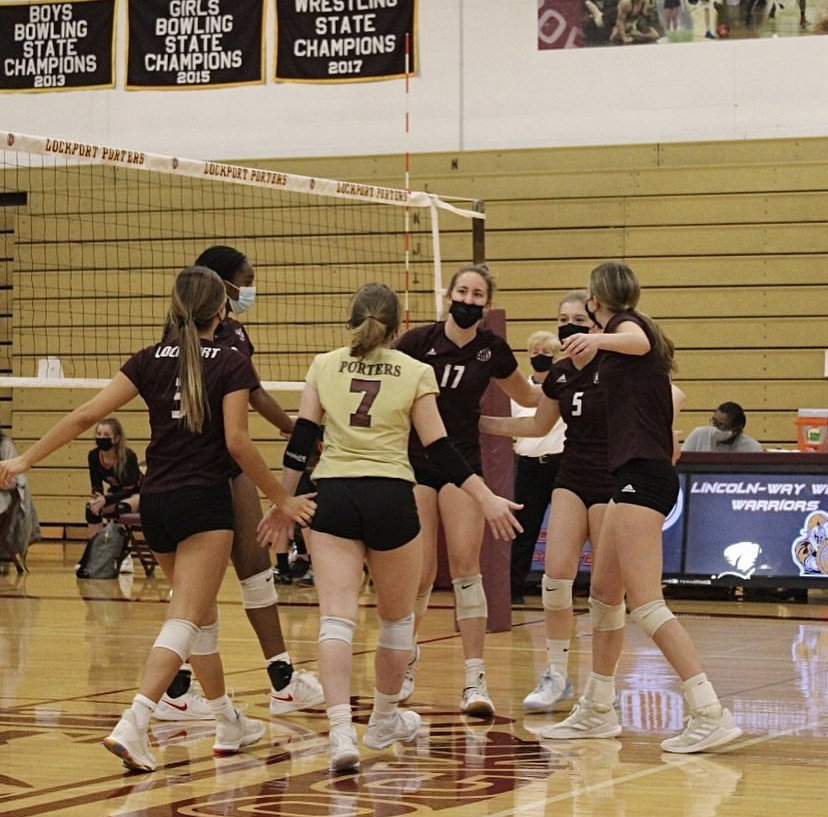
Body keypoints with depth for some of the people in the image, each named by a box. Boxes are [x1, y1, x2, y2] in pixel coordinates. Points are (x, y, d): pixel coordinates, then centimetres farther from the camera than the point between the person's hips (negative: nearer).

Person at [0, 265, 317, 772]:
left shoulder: (151, 360, 7)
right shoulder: (231, 363, -4)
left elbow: (88, 415, 1)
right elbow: (237, 441, -12)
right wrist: (281, 499, -4)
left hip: (155, 502, 6)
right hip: (204, 502, -6)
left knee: (203, 613, 20)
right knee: (185, 620, -11)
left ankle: (230, 724, 30)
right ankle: (132, 726, -28)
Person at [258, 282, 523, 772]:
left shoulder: (324, 366, 8)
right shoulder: (416, 373, 4)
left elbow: (302, 441, 5)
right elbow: (440, 450, 1)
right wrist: (487, 499, 5)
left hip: (333, 496, 1)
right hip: (390, 497, -1)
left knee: (337, 617, -7)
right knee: (398, 617, 19)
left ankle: (341, 732, -24)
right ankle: (385, 721, 32)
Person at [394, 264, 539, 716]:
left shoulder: (493, 349, 0)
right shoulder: (418, 341, -10)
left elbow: (528, 398, 17)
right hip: (415, 463, -2)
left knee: (465, 565, -10)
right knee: (421, 574, -4)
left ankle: (475, 680, -9)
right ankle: (405, 655, 25)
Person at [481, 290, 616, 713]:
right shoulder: (559, 374, 7)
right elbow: (538, 425, 22)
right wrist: (479, 422, 19)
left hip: (611, 483, -5)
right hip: (571, 479, 5)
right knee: (555, 575, -6)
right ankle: (556, 675, 5)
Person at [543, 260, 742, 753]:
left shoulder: (623, 322, -3)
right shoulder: (636, 330, 23)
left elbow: (638, 342, -29)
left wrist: (599, 339, -48)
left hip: (640, 475, -10)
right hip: (641, 476, 10)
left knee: (645, 605, -15)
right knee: (604, 594, 18)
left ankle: (711, 715, -20)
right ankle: (598, 712, 28)